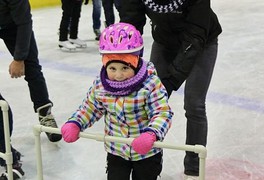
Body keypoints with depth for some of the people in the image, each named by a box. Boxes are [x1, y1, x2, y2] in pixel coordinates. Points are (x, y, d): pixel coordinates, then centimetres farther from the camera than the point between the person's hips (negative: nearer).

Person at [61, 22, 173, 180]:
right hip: (116, 151, 3)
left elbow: (163, 113, -25)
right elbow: (90, 107, 4)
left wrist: (151, 134, -41)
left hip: (147, 151, -2)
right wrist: (75, 124, -10)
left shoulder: (151, 84, -25)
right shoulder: (100, 85, -13)